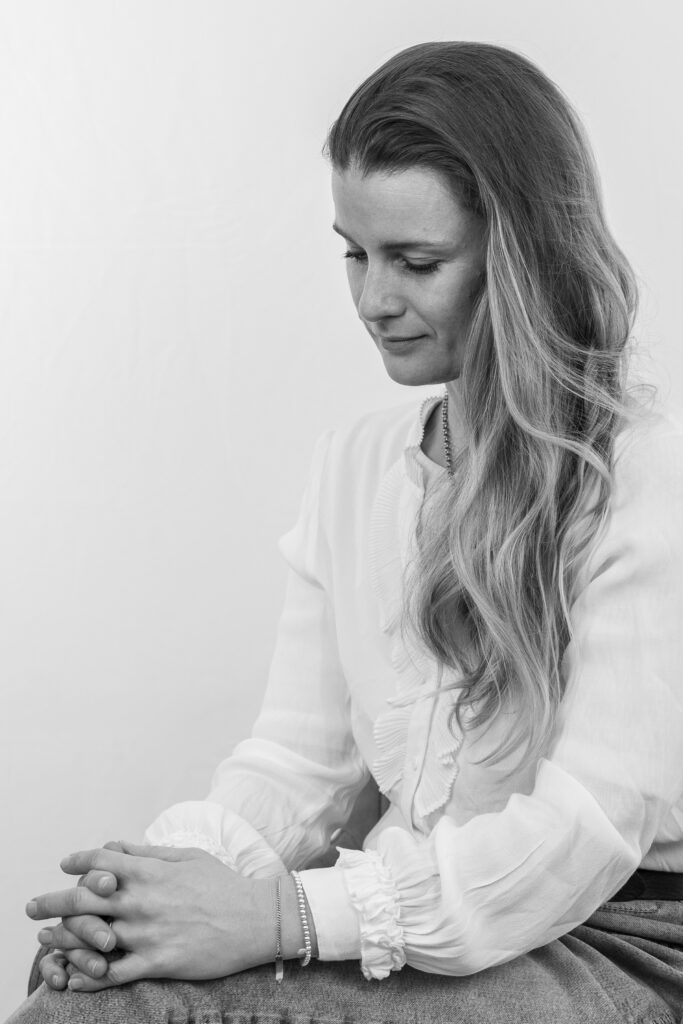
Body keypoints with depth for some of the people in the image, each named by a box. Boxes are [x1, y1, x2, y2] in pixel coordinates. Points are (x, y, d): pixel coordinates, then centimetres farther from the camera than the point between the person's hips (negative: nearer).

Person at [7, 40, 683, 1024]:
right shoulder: (351, 463, 12)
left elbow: (592, 822, -17)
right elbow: (296, 749, 9)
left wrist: (286, 915, -24)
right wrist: (180, 867, -13)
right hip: (404, 926, 5)